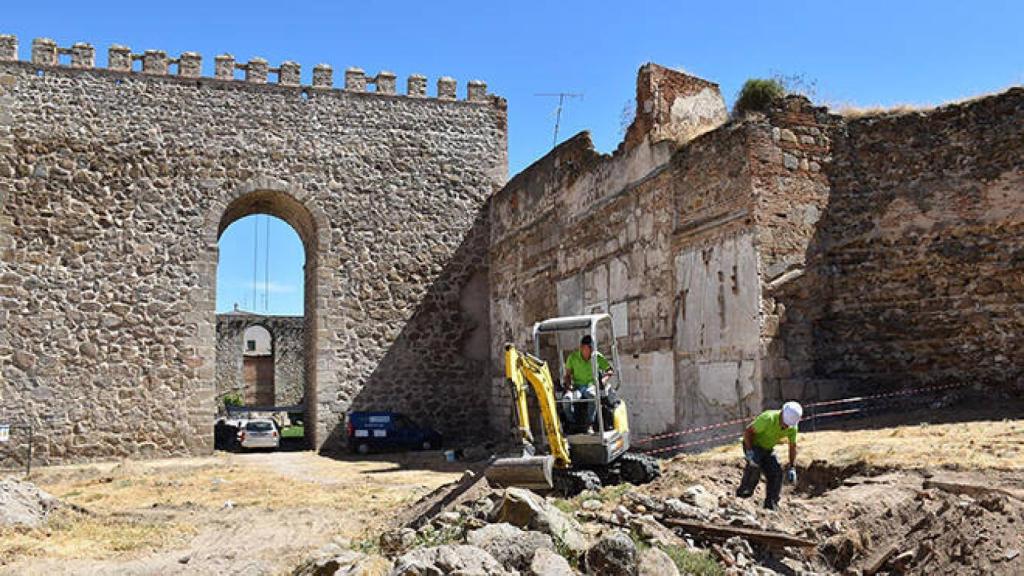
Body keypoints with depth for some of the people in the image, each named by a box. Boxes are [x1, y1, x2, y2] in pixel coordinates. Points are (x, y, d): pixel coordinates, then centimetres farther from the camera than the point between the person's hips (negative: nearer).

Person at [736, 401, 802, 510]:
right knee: (755, 465, -32)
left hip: (768, 449, 6)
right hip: (753, 445, -6)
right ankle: (744, 491, -13)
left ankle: (771, 504, 3)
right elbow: (747, 431, -25)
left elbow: (793, 447, 2)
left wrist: (792, 468, -3)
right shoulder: (769, 418, -32)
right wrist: (749, 452, -31)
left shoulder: (792, 427, -13)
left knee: (776, 473, -9)